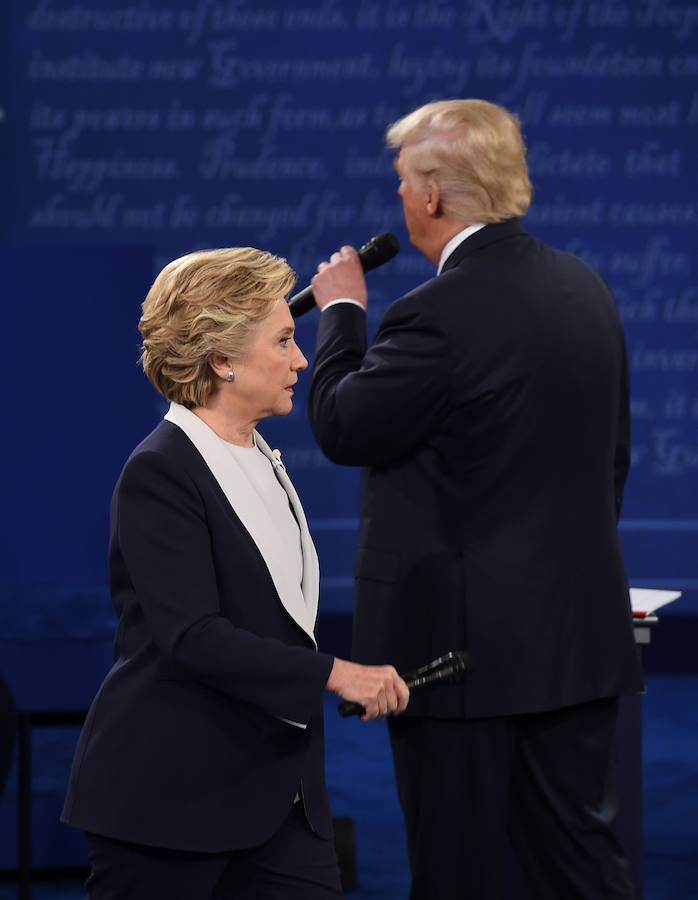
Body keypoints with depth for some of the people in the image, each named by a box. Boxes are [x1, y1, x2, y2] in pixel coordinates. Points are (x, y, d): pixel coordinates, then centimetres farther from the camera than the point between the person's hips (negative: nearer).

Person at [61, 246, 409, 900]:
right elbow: (192, 636, -23)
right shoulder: (159, 472, -14)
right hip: (168, 794, -8)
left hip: (275, 789, 8)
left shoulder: (262, 461, 14)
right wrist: (334, 675, -27)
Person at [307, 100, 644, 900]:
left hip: (463, 637, -7)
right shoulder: (584, 288, 6)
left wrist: (339, 310, 3)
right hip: (578, 627, 7)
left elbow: (342, 429, -10)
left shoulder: (437, 316, -20)